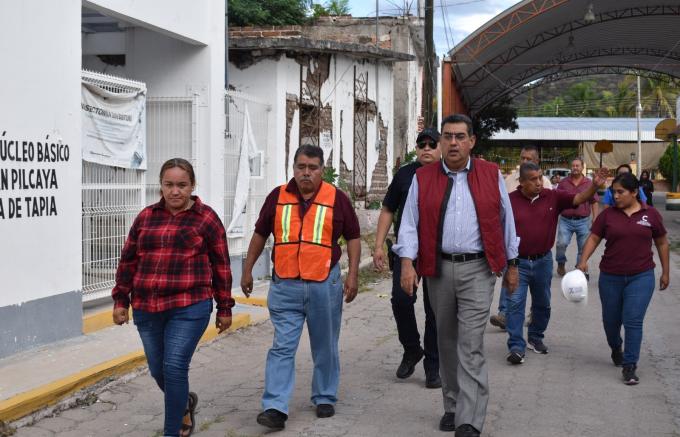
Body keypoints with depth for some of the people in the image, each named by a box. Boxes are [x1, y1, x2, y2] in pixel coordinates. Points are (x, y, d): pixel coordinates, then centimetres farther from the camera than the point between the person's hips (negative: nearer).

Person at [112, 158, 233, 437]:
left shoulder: (206, 218, 0)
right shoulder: (146, 217, 10)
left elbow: (220, 266, 3)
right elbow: (129, 260, 15)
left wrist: (224, 308, 3)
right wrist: (121, 300, 11)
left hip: (189, 308, -4)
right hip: (146, 309, 5)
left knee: (175, 368, -10)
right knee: (158, 370, 13)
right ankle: (185, 402, 42)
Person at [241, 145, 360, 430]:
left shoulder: (336, 198, 0)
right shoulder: (277, 197, 3)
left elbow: (353, 237, 6)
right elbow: (260, 234, 13)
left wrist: (353, 274, -2)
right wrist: (247, 270, 12)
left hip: (325, 284, 0)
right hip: (285, 285, 0)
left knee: (325, 348, 12)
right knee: (282, 347, -5)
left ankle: (325, 398, 28)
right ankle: (275, 408, -5)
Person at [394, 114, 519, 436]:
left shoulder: (491, 175, 4)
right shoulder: (422, 178, 5)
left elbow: (505, 221, 10)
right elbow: (410, 223, 0)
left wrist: (512, 265, 12)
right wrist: (407, 262, -13)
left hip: (477, 269, -2)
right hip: (438, 268, 2)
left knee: (471, 346, -9)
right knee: (446, 341, 13)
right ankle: (452, 405, 28)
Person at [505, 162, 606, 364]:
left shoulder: (552, 197, -2)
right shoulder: (510, 200, -10)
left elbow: (579, 198, -8)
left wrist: (594, 185, -26)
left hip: (543, 260, 4)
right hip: (518, 262, -3)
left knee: (542, 303, 17)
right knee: (515, 303, -7)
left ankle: (536, 338, 35)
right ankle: (516, 347, -3)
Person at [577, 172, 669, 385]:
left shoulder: (651, 214, -1)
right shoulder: (608, 214, -1)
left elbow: (662, 243, 8)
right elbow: (593, 238, -2)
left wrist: (665, 272, 9)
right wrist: (583, 261, -18)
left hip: (641, 277, -2)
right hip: (610, 277, 2)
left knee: (633, 321, -10)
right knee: (611, 320, 13)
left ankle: (629, 366, -2)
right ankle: (616, 348, 43)